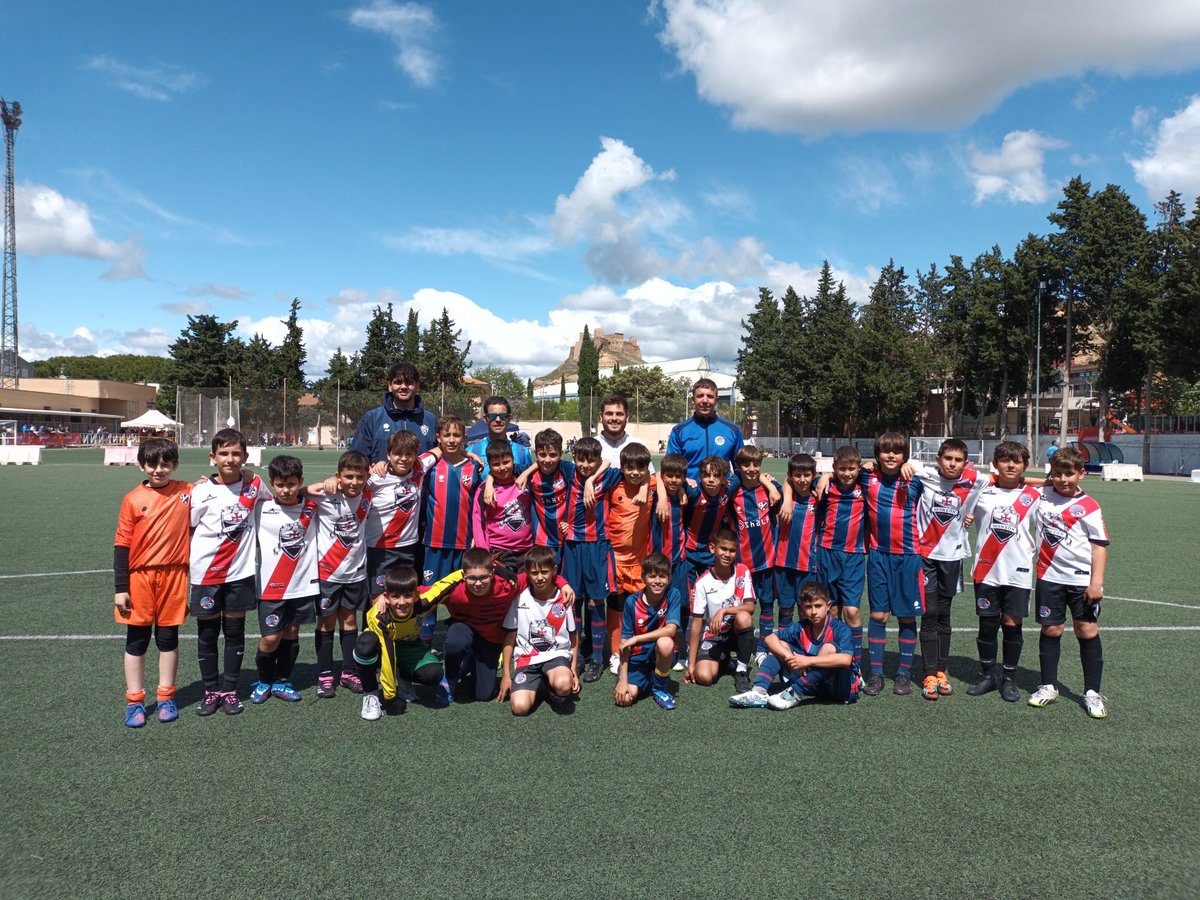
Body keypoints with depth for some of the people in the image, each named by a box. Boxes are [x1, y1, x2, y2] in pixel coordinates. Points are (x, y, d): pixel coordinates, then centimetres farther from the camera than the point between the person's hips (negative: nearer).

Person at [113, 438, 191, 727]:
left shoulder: (187, 492, 0)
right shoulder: (133, 499, -3)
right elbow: (122, 544, -2)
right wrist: (120, 588, -4)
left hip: (173, 576, 1)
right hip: (140, 576, -1)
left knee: (168, 638, 10)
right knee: (137, 639, 8)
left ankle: (165, 697, 23)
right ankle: (134, 701, 19)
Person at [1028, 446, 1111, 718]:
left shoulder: (1089, 507, -8)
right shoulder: (1042, 494, 3)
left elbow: (1099, 545, -8)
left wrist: (1096, 581, -13)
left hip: (1082, 580, -3)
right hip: (1049, 576, 3)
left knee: (1087, 631, 2)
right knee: (1050, 629, 9)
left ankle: (1092, 692, 14)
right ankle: (1048, 686, 20)